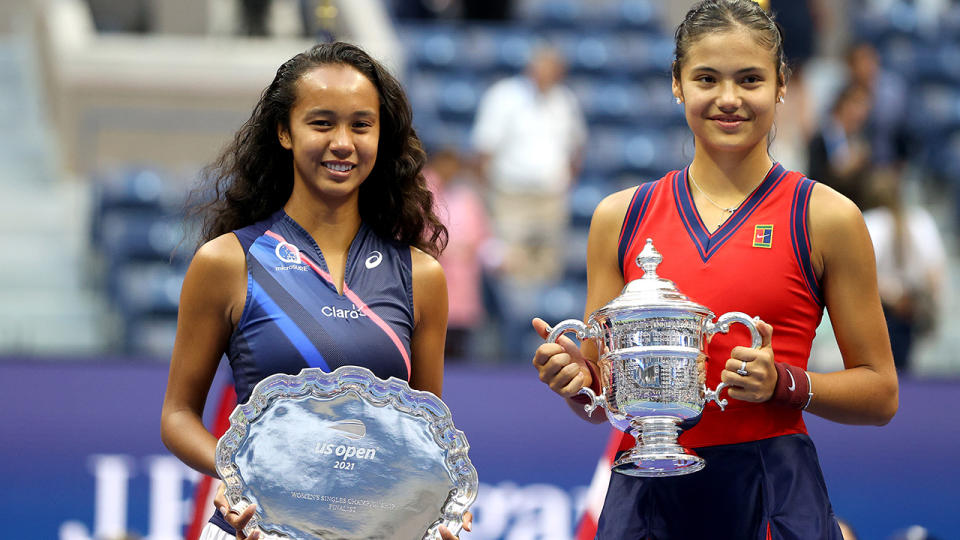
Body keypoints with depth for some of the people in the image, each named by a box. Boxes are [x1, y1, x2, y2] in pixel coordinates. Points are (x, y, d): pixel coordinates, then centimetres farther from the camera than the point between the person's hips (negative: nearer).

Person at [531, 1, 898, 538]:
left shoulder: (825, 217, 1)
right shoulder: (620, 217, 9)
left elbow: (880, 393, 4)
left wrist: (782, 383, -12)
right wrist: (577, 377, -8)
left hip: (772, 495, -2)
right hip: (643, 492, 3)